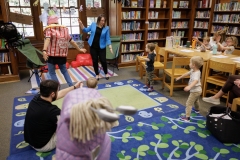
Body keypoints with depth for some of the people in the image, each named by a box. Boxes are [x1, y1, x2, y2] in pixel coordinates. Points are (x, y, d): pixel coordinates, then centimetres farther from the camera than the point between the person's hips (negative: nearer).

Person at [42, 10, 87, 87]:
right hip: (62, 55, 5)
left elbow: (47, 39, -22)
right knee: (64, 71, 21)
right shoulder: (65, 29, 10)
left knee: (52, 73, 8)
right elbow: (72, 41, 14)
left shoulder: (49, 29, -3)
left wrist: (44, 50, -36)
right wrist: (79, 49, 26)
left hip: (52, 55, -5)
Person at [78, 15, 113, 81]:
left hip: (101, 47, -1)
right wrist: (81, 24, -4)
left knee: (103, 61, 0)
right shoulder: (93, 25, -1)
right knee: (95, 61, 6)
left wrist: (110, 47, -13)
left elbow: (108, 39, -4)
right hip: (93, 47, 1)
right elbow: (86, 30, 9)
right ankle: (97, 74, 21)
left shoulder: (106, 28, -4)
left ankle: (106, 73, 23)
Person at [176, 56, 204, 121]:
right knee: (196, 100, 35)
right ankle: (197, 109, 61)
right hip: (197, 90, 11)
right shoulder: (193, 71, -1)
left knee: (189, 103, -8)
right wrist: (180, 77, 27)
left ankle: (187, 117, -7)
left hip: (195, 91, -11)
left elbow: (196, 81, -51)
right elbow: (187, 74, 17)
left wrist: (189, 87, -67)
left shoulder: (196, 73, -32)